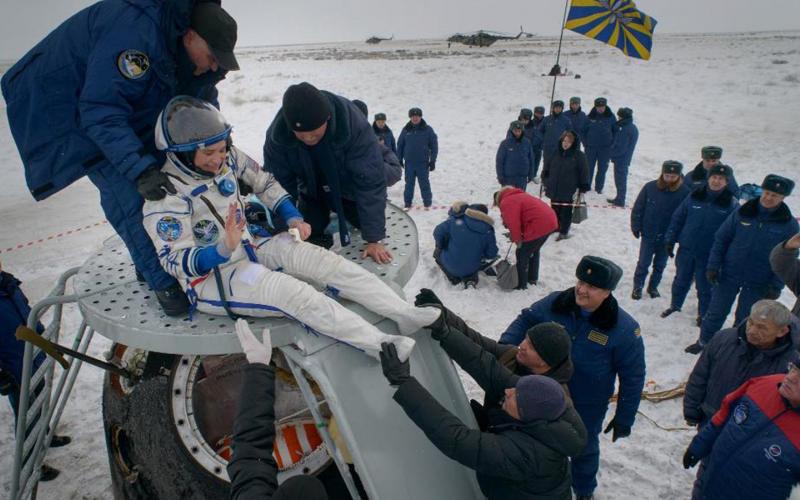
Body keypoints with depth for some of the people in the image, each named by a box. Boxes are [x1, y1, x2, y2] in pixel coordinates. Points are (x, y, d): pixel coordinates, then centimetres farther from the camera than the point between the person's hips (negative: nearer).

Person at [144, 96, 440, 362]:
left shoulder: (226, 157, -5)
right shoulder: (166, 194, -21)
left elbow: (265, 183, 10)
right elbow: (176, 261, -21)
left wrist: (293, 218, -4)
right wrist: (223, 249, -39)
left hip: (249, 245, 7)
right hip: (209, 276, -6)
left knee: (322, 259, -13)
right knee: (292, 291, -29)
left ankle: (404, 314, -15)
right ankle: (379, 344, -28)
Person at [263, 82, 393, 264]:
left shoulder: (352, 122, -40)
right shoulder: (277, 133, -32)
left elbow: (370, 181, -37)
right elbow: (278, 182, -18)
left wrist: (374, 239, -36)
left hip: (347, 188, -1)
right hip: (311, 193, 1)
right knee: (309, 236, -6)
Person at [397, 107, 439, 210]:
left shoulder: (428, 129, -2)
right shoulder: (406, 130, 4)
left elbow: (434, 146, 0)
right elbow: (400, 145, 10)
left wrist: (432, 161, -3)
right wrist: (399, 160, 7)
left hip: (423, 163, -2)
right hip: (409, 163, 2)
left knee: (424, 184, 4)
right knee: (409, 184, 7)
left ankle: (427, 203, 14)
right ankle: (408, 203, 16)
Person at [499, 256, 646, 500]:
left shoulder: (624, 329, -24)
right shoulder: (556, 303, -18)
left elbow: (632, 378, -15)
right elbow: (526, 319, -5)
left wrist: (624, 418, -8)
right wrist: (506, 344, -23)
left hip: (587, 407, -2)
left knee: (584, 447, 24)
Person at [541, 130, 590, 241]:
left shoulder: (579, 155, -8)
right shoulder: (555, 154, 3)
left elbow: (584, 173, -6)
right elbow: (546, 168, 15)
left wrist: (583, 188, -7)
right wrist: (545, 181, 10)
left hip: (569, 191, -4)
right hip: (554, 189, 4)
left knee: (566, 212, 5)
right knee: (555, 210, 17)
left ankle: (564, 231, 18)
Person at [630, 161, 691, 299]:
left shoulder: (684, 192, -12)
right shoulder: (650, 187, -11)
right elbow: (638, 208, -3)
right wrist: (636, 227, -3)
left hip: (667, 237, 1)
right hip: (648, 234, -1)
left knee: (660, 265, 16)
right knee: (643, 263, 6)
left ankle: (653, 287, 33)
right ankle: (637, 287, 21)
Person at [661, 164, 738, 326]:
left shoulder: (731, 204, -10)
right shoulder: (694, 197, -4)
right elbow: (677, 218, 3)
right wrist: (670, 240, 1)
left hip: (710, 255, -2)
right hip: (686, 250, 2)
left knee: (705, 287, 11)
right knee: (681, 280, 19)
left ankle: (703, 314, 31)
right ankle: (675, 305, 40)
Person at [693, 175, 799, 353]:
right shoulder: (742, 213, -6)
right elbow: (721, 239, 0)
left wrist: (776, 286, -8)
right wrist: (713, 265, -5)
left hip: (758, 283, -1)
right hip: (729, 275, 1)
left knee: (744, 319, 12)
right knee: (715, 312, 10)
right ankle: (704, 341, 29)